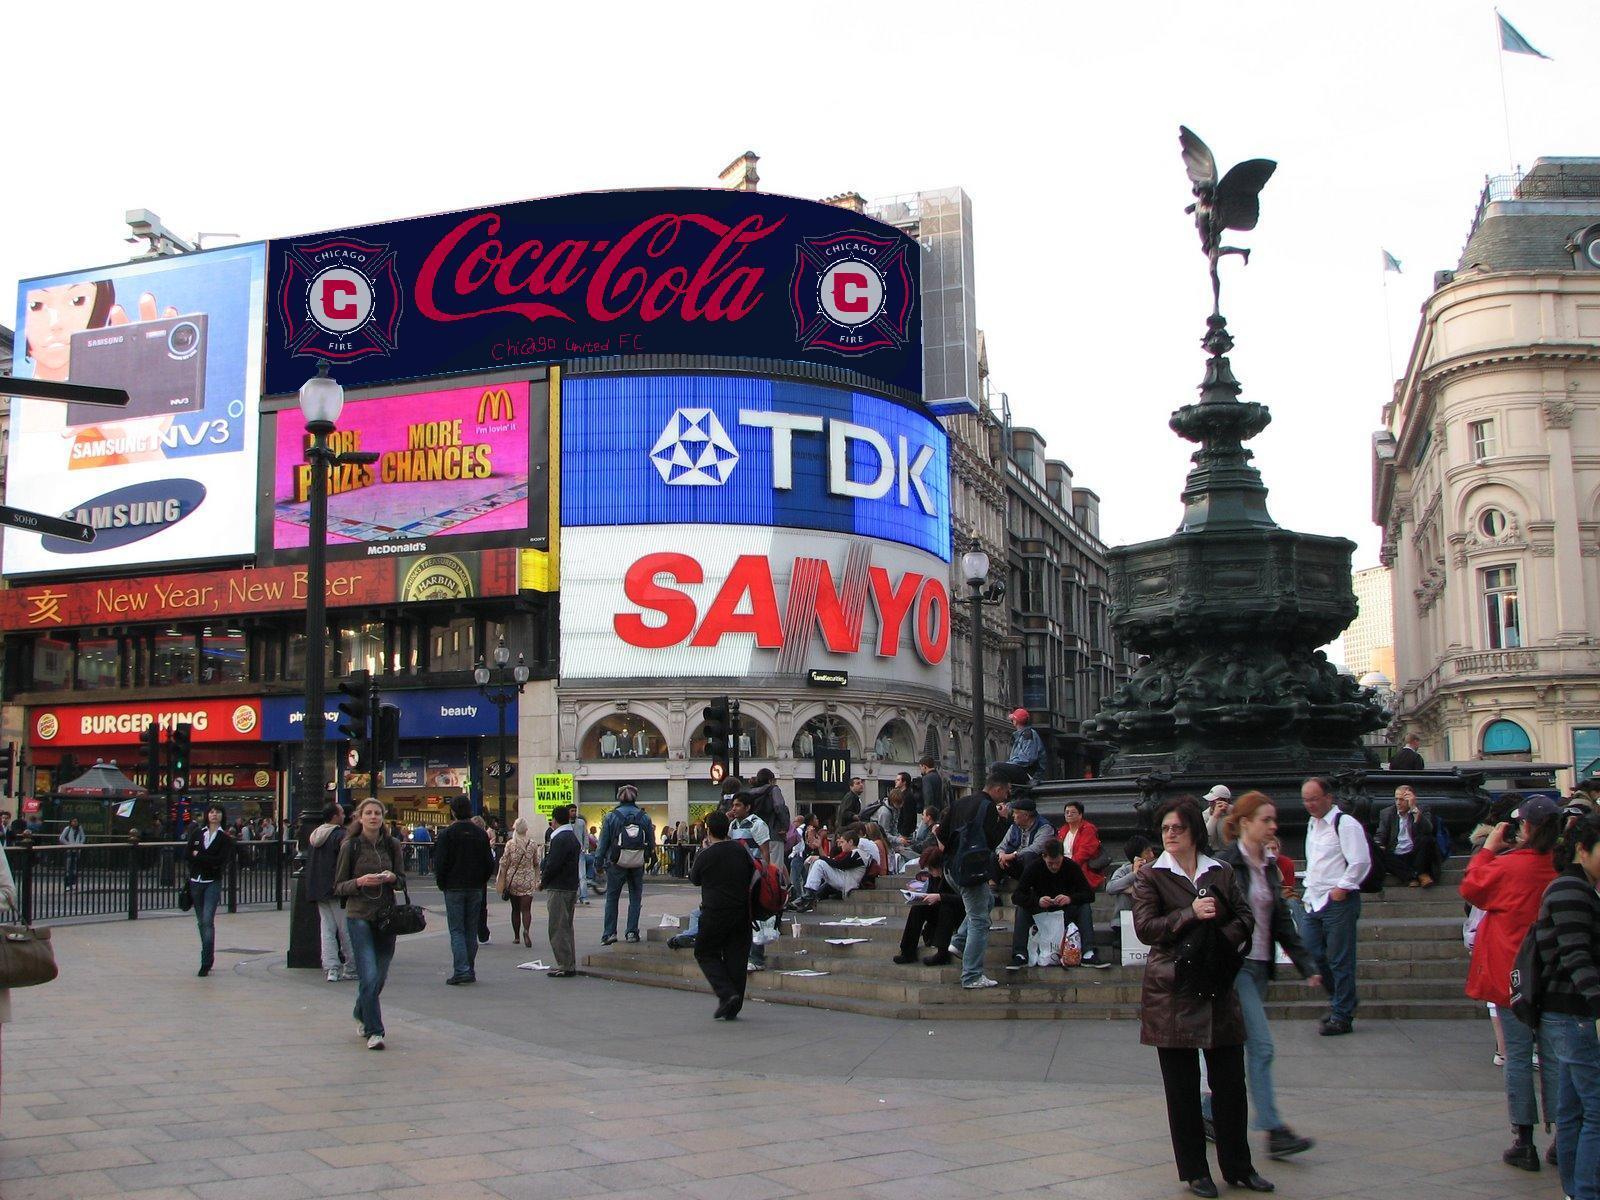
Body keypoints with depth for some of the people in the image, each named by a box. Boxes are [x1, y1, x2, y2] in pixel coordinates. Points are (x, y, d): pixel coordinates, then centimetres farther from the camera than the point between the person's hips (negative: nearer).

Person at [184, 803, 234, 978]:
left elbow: (222, 860, -12)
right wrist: (209, 860, -9)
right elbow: (186, 855, 0)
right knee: (201, 922, 12)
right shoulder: (197, 833, 8)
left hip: (213, 882, -4)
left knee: (208, 920, -14)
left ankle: (206, 963, -14)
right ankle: (208, 956, 24)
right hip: (196, 881, 4)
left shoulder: (225, 837, -1)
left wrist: (198, 856, -9)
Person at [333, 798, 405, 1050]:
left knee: (380, 975, 11)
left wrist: (392, 878, -11)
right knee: (369, 976, -11)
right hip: (359, 915, -3)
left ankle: (361, 1015, 37)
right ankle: (374, 1031, -4)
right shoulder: (351, 846, -2)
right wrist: (360, 882, -18)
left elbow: (403, 880, 12)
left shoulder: (392, 846, 5)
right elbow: (338, 886, 1)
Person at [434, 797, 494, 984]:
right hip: (475, 889, 4)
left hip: (454, 888, -4)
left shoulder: (447, 834, -8)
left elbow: (440, 863, -8)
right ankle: (470, 971, 12)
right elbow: (489, 863, 8)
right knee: (471, 931, 10)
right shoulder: (481, 834, 5)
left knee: (457, 930, -2)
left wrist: (442, 884, 5)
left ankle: (461, 970, -13)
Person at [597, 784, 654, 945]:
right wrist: (647, 857, 21)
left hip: (616, 864, -1)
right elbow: (651, 844, 5)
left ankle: (610, 932, 5)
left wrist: (601, 860, 6)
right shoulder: (644, 817, 1)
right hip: (638, 864, 1)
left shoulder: (611, 817, -4)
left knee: (612, 897, 8)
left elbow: (604, 842, -3)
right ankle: (632, 931, 6)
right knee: (635, 897, 10)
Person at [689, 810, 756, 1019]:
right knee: (736, 955, 9)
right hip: (741, 912, 4)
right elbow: (754, 873, 11)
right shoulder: (740, 850, 0)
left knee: (705, 953, 11)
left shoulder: (706, 855, -11)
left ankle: (727, 993, -8)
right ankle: (732, 1008, 11)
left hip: (715, 913, -4)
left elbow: (694, 880, 6)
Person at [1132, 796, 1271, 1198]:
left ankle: (1238, 1167, 19)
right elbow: (1144, 927, -9)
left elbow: (1245, 919, 7)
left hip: (1218, 986, 3)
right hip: (1172, 990, -3)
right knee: (1182, 1086, 4)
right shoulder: (1150, 877, 0)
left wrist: (1219, 939, -11)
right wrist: (1190, 915, -19)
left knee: (1230, 1080, 5)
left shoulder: (1222, 873, 10)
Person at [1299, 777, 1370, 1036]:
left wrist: (1342, 888, -15)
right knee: (1313, 953, 11)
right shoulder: (1312, 823, 16)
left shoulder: (1345, 824, -12)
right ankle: (1338, 1001, 30)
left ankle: (1343, 1016, 5)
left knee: (1340, 960, -4)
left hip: (1339, 901, -9)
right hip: (1315, 900, 9)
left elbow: (1361, 862, -17)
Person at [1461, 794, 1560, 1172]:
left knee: (1517, 1056, 3)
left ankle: (1524, 1141, 5)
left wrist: (1488, 848, 6)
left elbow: (1470, 888, 0)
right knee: (1553, 1056, 10)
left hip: (1511, 974, -4)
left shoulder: (1508, 866, -15)